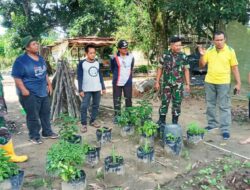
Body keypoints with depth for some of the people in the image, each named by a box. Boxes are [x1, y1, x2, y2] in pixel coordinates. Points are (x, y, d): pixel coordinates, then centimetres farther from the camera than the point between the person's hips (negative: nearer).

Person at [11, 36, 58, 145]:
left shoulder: (40, 59, 11)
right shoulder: (21, 60, -13)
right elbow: (16, 77, -15)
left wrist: (49, 84, 15)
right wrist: (23, 90, -22)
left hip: (43, 92, 8)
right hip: (30, 94, -7)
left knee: (46, 113, 16)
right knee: (33, 116, 1)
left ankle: (47, 132, 31)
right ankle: (34, 136, 18)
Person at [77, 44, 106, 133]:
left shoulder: (97, 63, 6)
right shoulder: (82, 63, -8)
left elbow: (100, 75, 12)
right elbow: (79, 77, -8)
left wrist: (103, 87, 10)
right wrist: (80, 90, -12)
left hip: (97, 89, 5)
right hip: (86, 89, -4)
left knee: (96, 105, 11)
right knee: (84, 106, -4)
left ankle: (93, 121, 25)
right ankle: (84, 124, 6)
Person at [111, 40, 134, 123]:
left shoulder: (131, 57, 0)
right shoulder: (114, 58, -9)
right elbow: (112, 69, 6)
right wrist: (118, 75, 11)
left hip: (128, 82, 2)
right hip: (117, 82, -1)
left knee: (128, 100, 6)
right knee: (117, 100, 8)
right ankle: (116, 116, 22)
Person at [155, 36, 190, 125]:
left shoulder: (183, 56, -1)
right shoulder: (165, 55, -1)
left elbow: (186, 70, 3)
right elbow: (160, 69, 4)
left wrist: (187, 84, 0)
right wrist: (157, 82, 1)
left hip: (178, 84, 1)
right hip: (167, 83, 0)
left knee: (177, 103, 6)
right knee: (165, 102, 3)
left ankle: (175, 122, 19)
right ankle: (161, 120, 17)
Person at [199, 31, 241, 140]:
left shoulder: (230, 51, -5)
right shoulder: (209, 50, 2)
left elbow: (235, 68, -2)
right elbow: (202, 65, 5)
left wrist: (238, 83, -6)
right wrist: (202, 55, -13)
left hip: (223, 83, -3)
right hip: (209, 82, 4)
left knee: (224, 107, -1)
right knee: (210, 105, 14)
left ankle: (225, 129, 5)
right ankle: (212, 124, 29)